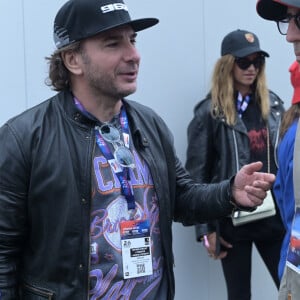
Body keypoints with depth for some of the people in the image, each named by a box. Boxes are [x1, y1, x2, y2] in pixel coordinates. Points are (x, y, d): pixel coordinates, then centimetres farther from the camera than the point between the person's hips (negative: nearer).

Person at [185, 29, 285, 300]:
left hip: (273, 215, 4)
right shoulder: (210, 112, -7)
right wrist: (206, 229, -8)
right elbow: (197, 174, -7)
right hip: (232, 220, -4)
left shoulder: (273, 104, 7)